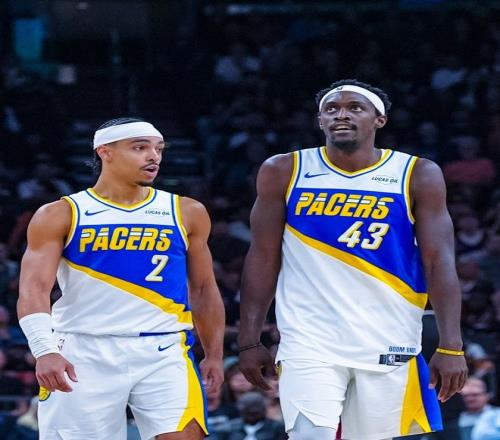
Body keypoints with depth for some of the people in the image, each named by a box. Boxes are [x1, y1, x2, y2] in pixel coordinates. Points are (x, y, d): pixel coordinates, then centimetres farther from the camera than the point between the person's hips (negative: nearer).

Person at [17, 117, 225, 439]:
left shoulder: (186, 213, 9)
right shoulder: (61, 216, 1)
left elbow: (204, 289, 17)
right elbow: (35, 288, -8)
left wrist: (214, 355, 11)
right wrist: (45, 350, -24)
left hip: (163, 352, 1)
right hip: (84, 354, -1)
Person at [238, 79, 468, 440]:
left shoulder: (416, 176, 1)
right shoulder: (284, 172, 4)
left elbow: (439, 262, -3)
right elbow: (264, 258, 7)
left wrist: (450, 347, -12)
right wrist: (250, 341, 2)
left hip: (389, 348, 1)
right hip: (310, 345, 0)